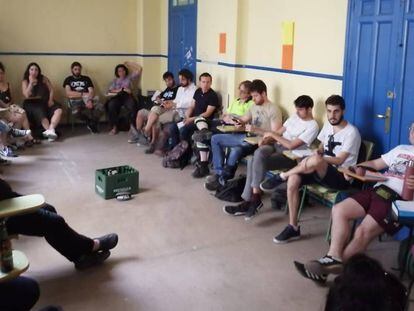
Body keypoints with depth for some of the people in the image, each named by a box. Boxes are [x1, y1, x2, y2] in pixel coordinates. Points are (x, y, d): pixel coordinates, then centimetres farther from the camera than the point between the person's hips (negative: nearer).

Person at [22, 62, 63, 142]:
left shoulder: (43, 78, 8)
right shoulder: (25, 81, 2)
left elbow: (51, 90, 6)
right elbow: (26, 96, -11)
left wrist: (50, 100, -11)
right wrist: (31, 82, -13)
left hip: (45, 101, 3)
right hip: (33, 104, -3)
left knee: (58, 110, -26)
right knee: (40, 113, -37)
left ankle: (50, 130, -40)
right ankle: (50, 131, -46)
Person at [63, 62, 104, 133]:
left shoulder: (86, 78, 21)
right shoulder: (68, 80, 15)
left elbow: (92, 91, 5)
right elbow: (68, 94, -1)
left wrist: (90, 100, -17)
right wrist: (83, 94, -3)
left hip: (88, 99, 2)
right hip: (75, 100, -2)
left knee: (100, 107, -31)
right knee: (75, 111, -39)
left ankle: (93, 123, -2)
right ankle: (89, 121, -6)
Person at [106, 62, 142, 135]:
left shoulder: (129, 77, 23)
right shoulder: (115, 80, 26)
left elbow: (139, 69, 16)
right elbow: (109, 90, 10)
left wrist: (129, 63, 20)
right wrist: (118, 90, -6)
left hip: (127, 96, -1)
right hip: (117, 96, 1)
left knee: (132, 105, -39)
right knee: (111, 105, -35)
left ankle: (132, 126, -32)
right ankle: (114, 127, -31)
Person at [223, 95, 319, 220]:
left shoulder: (312, 126, -9)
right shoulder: (295, 116, 16)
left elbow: (291, 145, -18)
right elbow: (279, 132, 19)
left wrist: (272, 135, -10)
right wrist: (267, 139, -2)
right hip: (277, 145, 7)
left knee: (258, 159, -30)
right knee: (256, 156, -25)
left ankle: (255, 198, -17)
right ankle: (250, 200, -20)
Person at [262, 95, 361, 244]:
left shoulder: (351, 132, -12)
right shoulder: (328, 125, 10)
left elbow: (339, 160, -18)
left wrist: (317, 158, -26)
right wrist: (312, 157, -4)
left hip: (341, 177, -7)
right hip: (323, 171, 7)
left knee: (316, 161, -39)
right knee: (293, 179, -21)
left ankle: (281, 177, -14)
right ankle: (293, 228, -13)